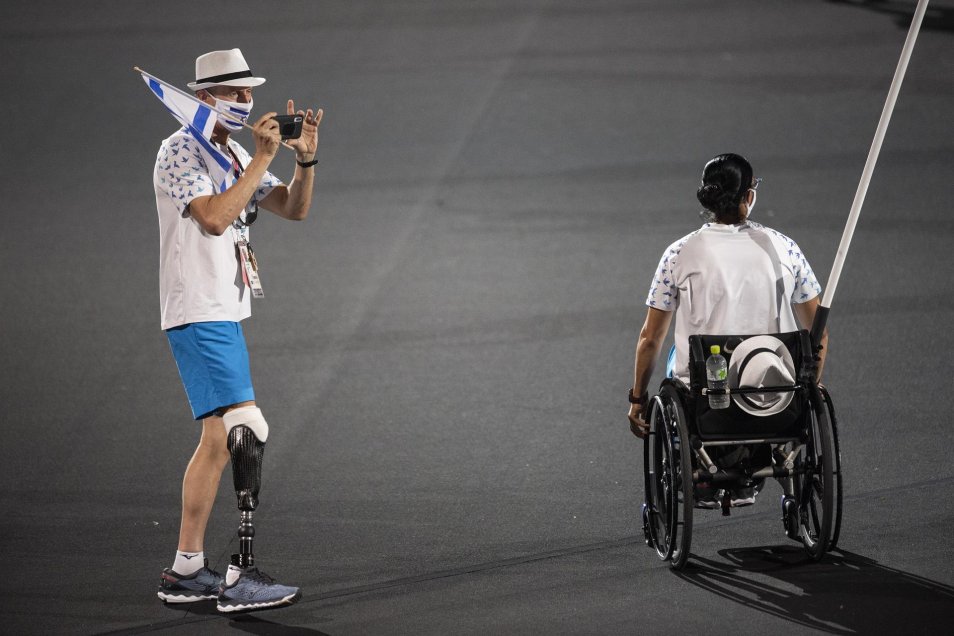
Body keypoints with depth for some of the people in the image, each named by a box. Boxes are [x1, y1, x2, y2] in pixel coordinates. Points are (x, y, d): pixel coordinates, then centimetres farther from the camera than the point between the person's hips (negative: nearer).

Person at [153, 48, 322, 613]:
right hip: (199, 312, -10)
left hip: (223, 313, 10)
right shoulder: (180, 152, -10)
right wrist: (263, 158, -21)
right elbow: (214, 217, -23)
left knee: (218, 440, 11)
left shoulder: (234, 155, 17)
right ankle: (242, 577, -21)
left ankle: (187, 571, 16)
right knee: (247, 429, -18)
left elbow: (294, 208, 14)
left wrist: (305, 158, -4)